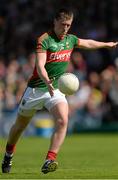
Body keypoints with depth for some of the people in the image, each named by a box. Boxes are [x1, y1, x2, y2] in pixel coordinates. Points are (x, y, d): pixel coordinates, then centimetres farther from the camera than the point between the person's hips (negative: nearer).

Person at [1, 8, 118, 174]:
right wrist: (47, 81, -46)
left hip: (56, 90, 4)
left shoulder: (70, 39, 5)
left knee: (62, 121, -24)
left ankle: (50, 160, -27)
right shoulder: (44, 40, -16)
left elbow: (88, 43, 27)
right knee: (20, 125, 12)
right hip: (36, 89, -4)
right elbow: (40, 65, -28)